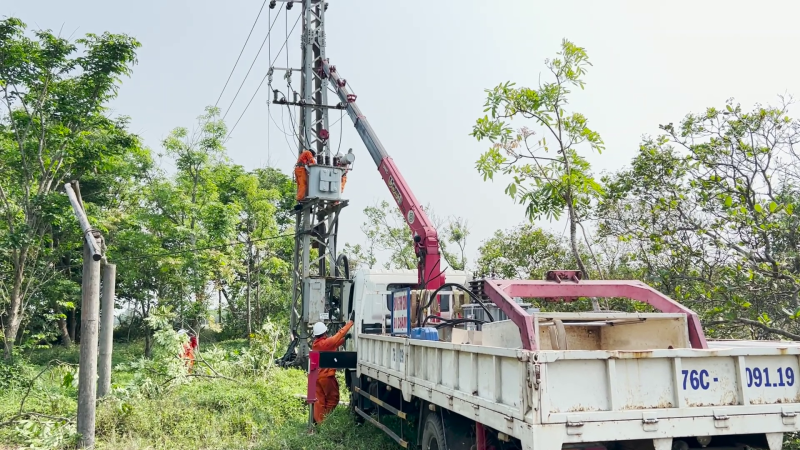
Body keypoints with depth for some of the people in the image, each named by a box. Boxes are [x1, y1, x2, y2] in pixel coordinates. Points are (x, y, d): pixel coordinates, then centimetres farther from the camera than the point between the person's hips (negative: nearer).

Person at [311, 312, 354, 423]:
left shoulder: (315, 344, 7)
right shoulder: (326, 342, -17)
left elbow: (335, 343, 13)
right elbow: (340, 334, -16)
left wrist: (345, 339, 9)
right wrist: (350, 322, -13)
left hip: (317, 376, 7)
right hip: (326, 376, -7)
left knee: (320, 400, 8)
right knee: (332, 398, 6)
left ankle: (318, 421, 8)